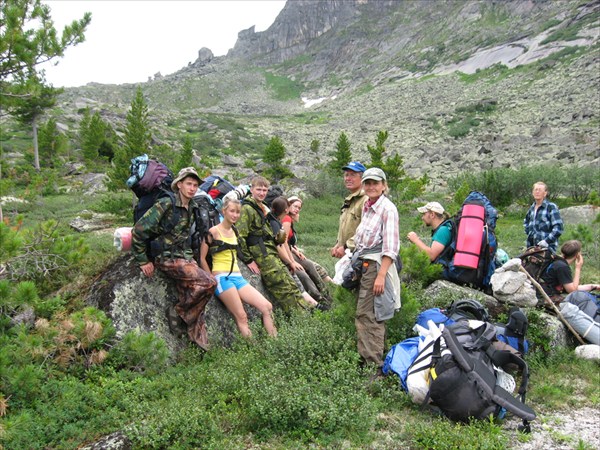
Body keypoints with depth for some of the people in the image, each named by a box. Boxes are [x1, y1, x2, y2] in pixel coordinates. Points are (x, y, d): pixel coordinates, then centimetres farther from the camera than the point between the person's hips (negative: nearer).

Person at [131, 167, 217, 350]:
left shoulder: (193, 207, 9)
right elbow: (139, 230, -13)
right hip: (167, 258, -7)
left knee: (193, 301, -4)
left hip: (186, 257, 7)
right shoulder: (166, 204, -14)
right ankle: (178, 311, -2)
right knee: (208, 282, -21)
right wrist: (143, 261, -10)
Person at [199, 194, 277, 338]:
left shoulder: (234, 231, 16)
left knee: (267, 307, -7)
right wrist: (212, 279, -5)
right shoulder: (213, 231, -4)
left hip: (237, 277, 7)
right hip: (222, 277, -7)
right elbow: (202, 258, -5)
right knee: (241, 317, -17)